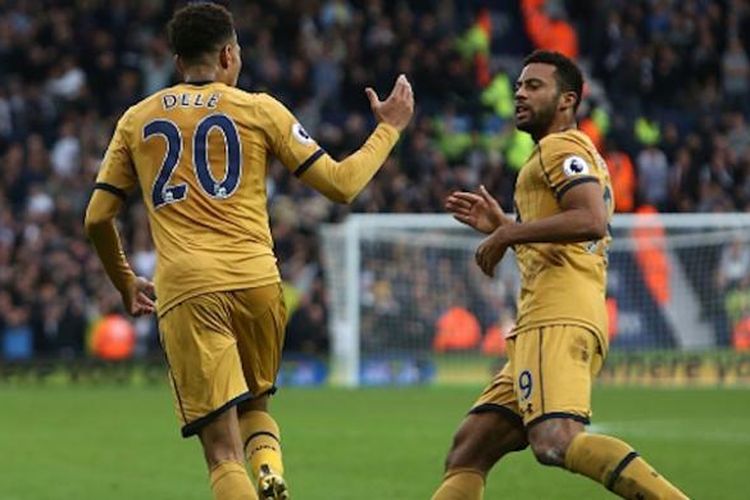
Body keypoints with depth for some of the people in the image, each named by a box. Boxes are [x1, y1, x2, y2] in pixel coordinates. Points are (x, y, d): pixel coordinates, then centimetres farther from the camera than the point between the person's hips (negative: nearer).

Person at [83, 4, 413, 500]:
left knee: (223, 452, -2)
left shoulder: (136, 120, 15)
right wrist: (390, 128, 21)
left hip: (185, 290, 0)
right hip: (257, 281, 0)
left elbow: (97, 219, 16)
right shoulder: (259, 109, 9)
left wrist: (126, 284, 32)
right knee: (255, 405, 24)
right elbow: (341, 184, 6)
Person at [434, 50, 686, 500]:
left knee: (555, 441, -31)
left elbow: (591, 221, -19)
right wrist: (502, 226, 32)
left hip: (556, 320, -11)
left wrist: (508, 233, -12)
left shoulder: (561, 146, 0)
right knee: (469, 451, 8)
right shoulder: (581, 155, 31)